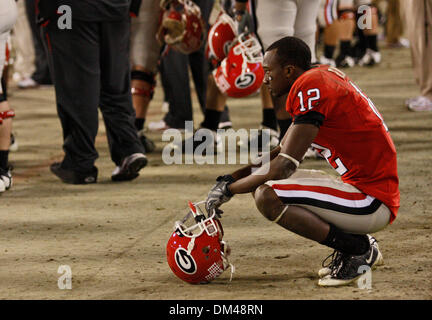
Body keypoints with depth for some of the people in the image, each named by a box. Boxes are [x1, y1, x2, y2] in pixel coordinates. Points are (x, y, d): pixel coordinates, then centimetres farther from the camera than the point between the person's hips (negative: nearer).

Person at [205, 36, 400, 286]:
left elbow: (285, 165, -18)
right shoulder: (323, 76, 14)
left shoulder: (310, 88, -16)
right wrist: (231, 179, 15)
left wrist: (229, 190, -8)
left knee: (268, 197, -21)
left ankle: (358, 249, -10)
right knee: (261, 181, 16)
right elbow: (281, 152, 21)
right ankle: (360, 245, 11)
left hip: (372, 205, -10)